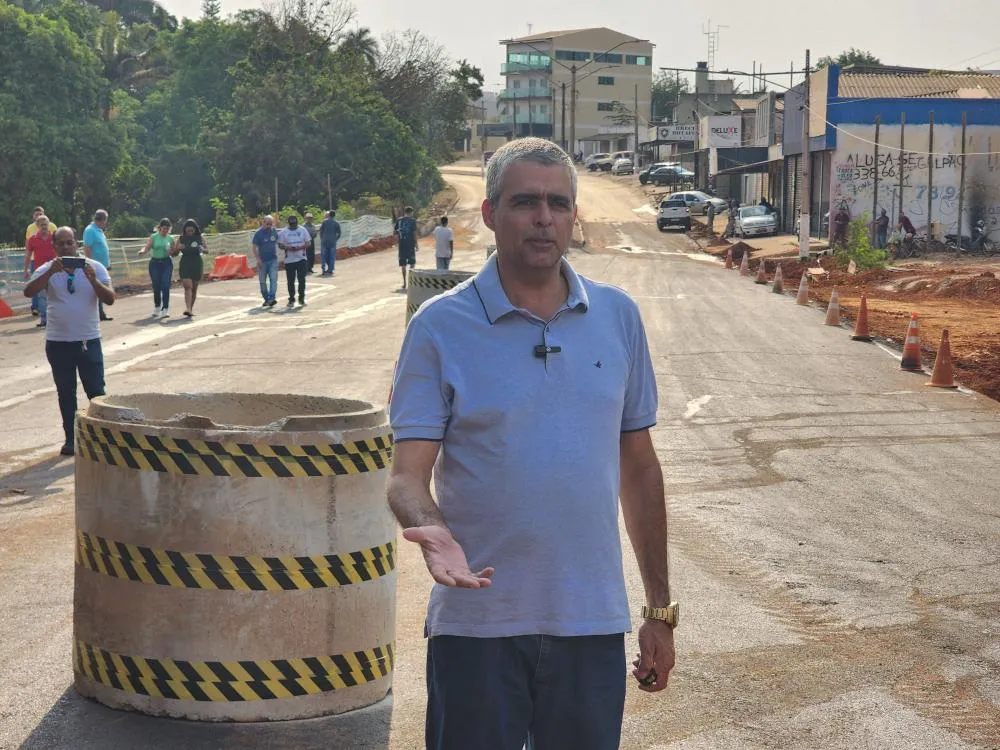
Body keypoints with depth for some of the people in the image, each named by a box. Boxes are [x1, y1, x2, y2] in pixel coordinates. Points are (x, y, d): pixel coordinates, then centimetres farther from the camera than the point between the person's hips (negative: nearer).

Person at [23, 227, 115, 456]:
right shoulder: (47, 270, -2)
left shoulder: (94, 267, -2)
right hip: (58, 342, 1)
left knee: (96, 392, 1)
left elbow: (110, 299, -10)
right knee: (66, 394, 10)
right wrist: (51, 272, -30)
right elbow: (28, 292, -18)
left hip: (89, 340, -1)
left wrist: (93, 280, -27)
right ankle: (70, 439, 19)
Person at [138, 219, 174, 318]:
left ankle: (165, 309, -14)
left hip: (166, 263, 0)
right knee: (156, 287, 6)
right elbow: (147, 247, -11)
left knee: (165, 286, -13)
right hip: (154, 263, 0)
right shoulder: (153, 237, 0)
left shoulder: (170, 239, 6)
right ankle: (157, 307, 25)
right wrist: (142, 251, -33)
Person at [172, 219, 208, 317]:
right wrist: (178, 248, -14)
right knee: (188, 286, -16)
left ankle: (191, 309, 20)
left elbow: (206, 250, 11)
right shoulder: (181, 239, 2)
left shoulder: (200, 238, 2)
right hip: (185, 265, -1)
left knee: (194, 288, 8)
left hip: (197, 265, 1)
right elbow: (174, 253, 7)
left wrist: (203, 249, -12)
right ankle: (188, 309, -24)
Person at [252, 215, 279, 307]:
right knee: (263, 281, 6)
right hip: (262, 261, -1)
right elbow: (254, 247, -7)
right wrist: (258, 259, -17)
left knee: (273, 279, -13)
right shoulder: (258, 233, -6)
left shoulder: (274, 231, 5)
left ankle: (272, 298, -19)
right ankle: (266, 299, 18)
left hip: (273, 260, 1)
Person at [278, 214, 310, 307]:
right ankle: (291, 299, 14)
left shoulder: (302, 230, 4)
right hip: (289, 260, 0)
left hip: (301, 258, 0)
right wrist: (288, 248, -17)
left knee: (302, 280, -3)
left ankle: (301, 298, 7)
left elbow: (308, 243, 3)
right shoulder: (283, 232, 2)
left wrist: (300, 247, -16)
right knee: (290, 281, 4)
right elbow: (280, 245, 2)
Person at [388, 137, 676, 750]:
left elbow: (639, 468, 11)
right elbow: (407, 475, -8)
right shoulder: (441, 326, -3)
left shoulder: (618, 317, 6)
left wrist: (660, 609, 11)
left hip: (593, 625, 3)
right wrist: (429, 528, -30)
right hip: (477, 622, -2)